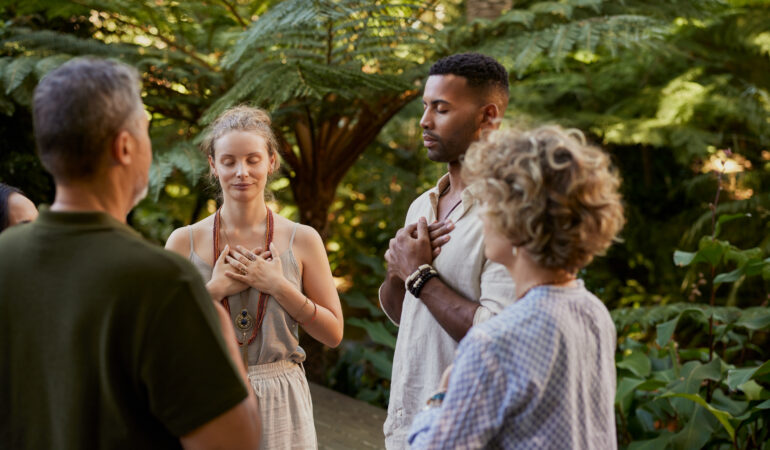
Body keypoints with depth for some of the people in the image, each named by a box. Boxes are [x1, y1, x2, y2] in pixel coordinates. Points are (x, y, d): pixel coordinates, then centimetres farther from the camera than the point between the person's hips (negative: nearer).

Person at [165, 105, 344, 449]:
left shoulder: (302, 240, -1)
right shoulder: (184, 241, -2)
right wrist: (214, 289, -13)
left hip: (279, 406, 0)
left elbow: (333, 334, -1)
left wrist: (279, 286, -12)